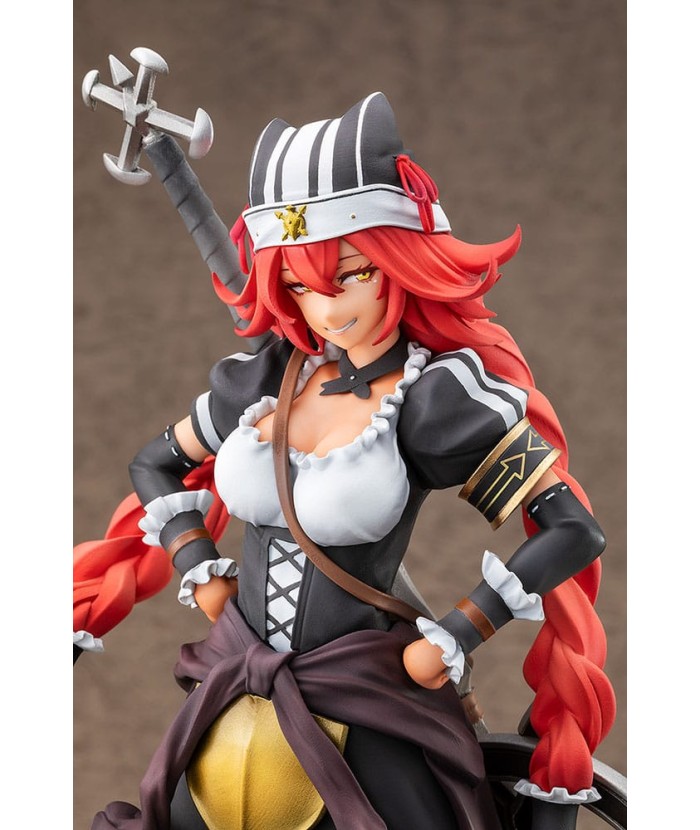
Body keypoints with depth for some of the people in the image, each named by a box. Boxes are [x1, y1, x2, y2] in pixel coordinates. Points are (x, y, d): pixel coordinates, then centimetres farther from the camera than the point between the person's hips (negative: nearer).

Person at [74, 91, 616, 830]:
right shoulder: (266, 380, 1)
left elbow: (572, 528, -18)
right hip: (232, 687, 5)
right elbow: (156, 464, 18)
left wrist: (451, 641, -15)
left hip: (364, 704, -5)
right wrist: (199, 573, 6)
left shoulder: (438, 394, -14)